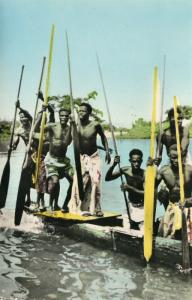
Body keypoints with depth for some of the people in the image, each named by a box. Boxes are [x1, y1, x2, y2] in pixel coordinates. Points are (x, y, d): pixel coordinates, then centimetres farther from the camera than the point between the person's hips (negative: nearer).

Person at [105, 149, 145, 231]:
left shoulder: (144, 174, -22)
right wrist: (114, 165, -22)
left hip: (142, 207, -4)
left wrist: (130, 188, -34)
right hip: (131, 206, 4)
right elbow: (107, 178, -8)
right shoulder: (125, 170, -10)